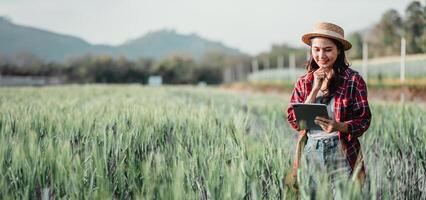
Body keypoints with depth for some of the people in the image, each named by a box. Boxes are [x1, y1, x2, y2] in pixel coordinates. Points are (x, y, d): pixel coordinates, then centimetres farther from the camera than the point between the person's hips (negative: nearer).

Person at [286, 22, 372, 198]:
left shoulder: (353, 80, -4)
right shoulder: (303, 82, 6)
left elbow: (364, 120, -5)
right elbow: (294, 122, -2)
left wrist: (338, 126, -25)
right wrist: (315, 89, -9)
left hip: (342, 153, -2)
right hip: (310, 152, 3)